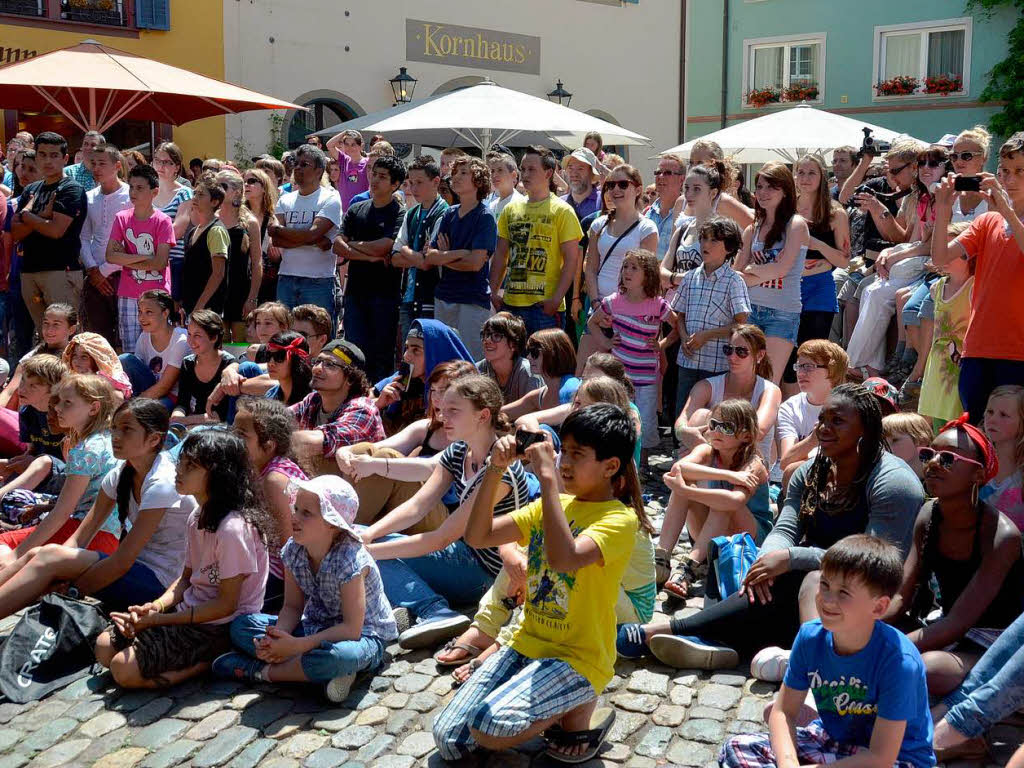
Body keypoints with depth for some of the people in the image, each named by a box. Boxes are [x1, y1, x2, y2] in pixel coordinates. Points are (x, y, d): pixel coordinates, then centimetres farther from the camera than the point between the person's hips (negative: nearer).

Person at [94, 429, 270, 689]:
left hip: (219, 628, -9)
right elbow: (186, 578, 12)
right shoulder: (197, 516, 5)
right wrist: (155, 607, -8)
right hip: (189, 609, 9)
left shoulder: (233, 528, -24)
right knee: (104, 647, 6)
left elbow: (226, 604, -20)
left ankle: (211, 661, -4)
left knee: (124, 669, -16)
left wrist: (157, 619, -18)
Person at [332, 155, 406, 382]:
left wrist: (353, 245, 0)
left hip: (385, 293, -4)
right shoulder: (356, 210, 14)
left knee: (382, 355, 1)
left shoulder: (400, 214, -2)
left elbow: (383, 247, -15)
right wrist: (370, 256, -9)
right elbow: (338, 246, 3)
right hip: (355, 291, 4)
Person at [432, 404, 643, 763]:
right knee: (448, 740, -3)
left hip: (577, 658, -7)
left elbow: (563, 557, -34)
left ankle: (581, 710, -1)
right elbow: (478, 535, 1)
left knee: (488, 728, -28)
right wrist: (495, 470, -12)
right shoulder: (553, 503, 8)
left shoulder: (619, 518, -14)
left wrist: (547, 477, -31)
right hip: (527, 643, 7)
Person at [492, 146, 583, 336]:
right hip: (510, 303, 5)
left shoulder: (562, 211, -2)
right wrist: (494, 290, 5)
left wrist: (557, 298, -15)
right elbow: (500, 256, 16)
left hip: (544, 305, -5)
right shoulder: (510, 210, 13)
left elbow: (571, 259, -7)